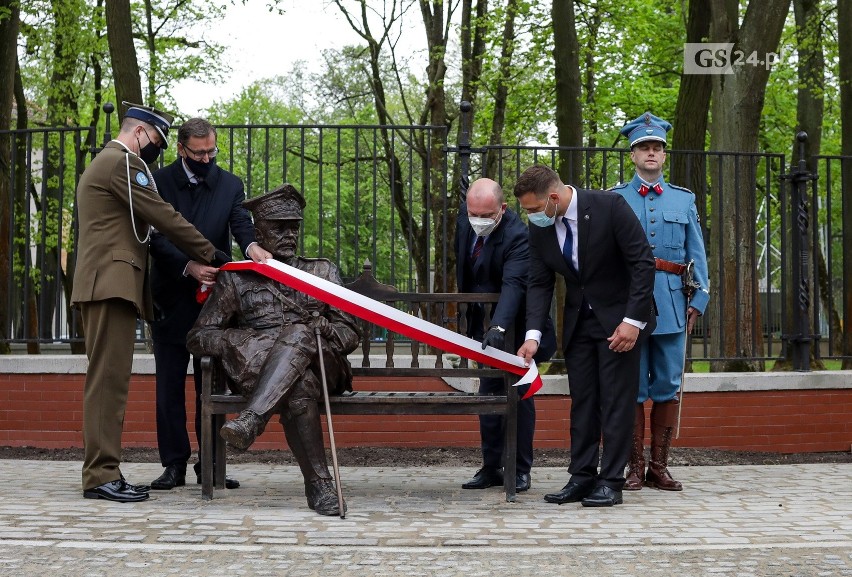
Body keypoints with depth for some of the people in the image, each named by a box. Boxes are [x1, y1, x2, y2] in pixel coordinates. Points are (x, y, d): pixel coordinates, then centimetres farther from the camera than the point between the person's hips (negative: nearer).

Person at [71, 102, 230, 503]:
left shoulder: (104, 162, 28)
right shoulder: (123, 162, -7)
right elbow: (163, 217, -10)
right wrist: (208, 254, -3)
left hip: (105, 285, 11)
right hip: (112, 282, -11)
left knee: (109, 380, 8)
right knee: (109, 379, -13)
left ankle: (104, 472, 8)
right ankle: (101, 476, -14)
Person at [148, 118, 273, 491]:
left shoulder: (230, 185, 8)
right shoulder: (159, 182, 0)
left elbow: (241, 224, -7)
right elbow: (156, 236, -7)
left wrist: (252, 246, -30)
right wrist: (188, 266, -22)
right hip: (170, 300, -1)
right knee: (169, 385, 3)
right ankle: (174, 464, 9)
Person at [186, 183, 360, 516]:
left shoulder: (321, 271, 22)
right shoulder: (236, 279, 16)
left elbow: (351, 334, 18)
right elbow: (197, 338, 9)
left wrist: (324, 328, -8)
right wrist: (246, 338, -12)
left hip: (320, 367, 1)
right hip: (261, 373, -1)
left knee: (299, 332, -35)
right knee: (298, 393, -38)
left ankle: (250, 421, -47)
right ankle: (319, 485, -36)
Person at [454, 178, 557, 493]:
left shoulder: (517, 235, -27)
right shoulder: (464, 217, -6)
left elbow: (513, 285, -39)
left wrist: (498, 327, -53)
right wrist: (472, 319, 14)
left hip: (515, 327, -7)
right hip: (484, 324, 7)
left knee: (518, 396, 1)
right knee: (488, 395, 10)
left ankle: (520, 470, 9)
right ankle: (491, 467, 18)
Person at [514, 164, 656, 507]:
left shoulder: (609, 206, -20)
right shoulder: (539, 228, -4)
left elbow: (643, 263, -18)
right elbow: (539, 283, 0)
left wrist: (633, 321, -21)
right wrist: (533, 334, -12)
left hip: (619, 318, -5)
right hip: (578, 321, 5)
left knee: (616, 401, -4)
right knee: (581, 401, 7)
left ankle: (611, 482, 0)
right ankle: (582, 477, 13)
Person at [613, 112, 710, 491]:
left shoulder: (684, 200, 13)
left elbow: (697, 255, 12)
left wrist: (699, 301, 3)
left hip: (671, 303, 2)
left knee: (667, 387, 4)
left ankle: (660, 467, 12)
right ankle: (634, 467, 7)